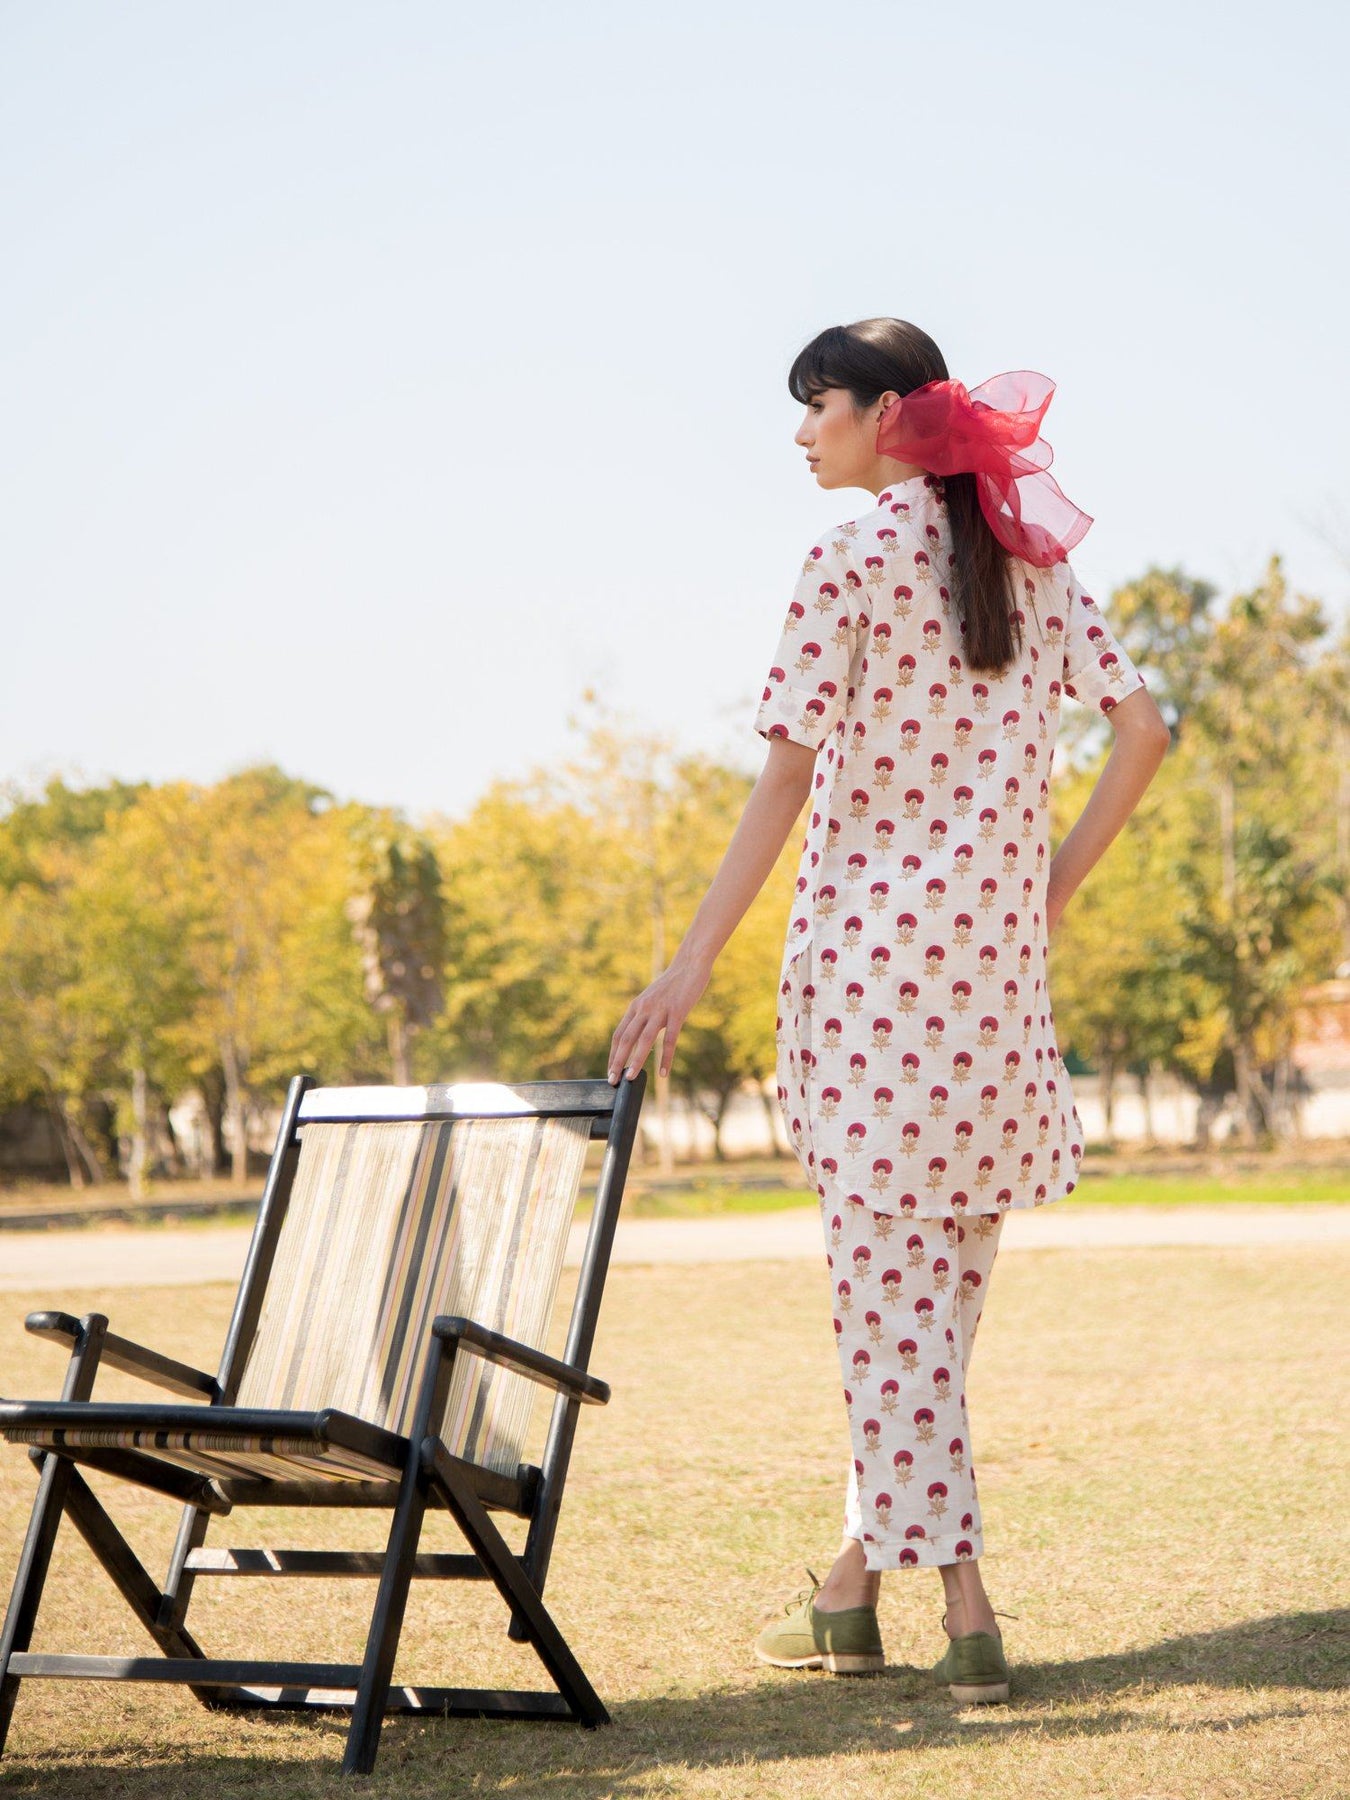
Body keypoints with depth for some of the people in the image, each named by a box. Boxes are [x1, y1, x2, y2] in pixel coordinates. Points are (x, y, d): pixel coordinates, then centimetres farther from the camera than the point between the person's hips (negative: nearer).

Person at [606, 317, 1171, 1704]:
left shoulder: (852, 561, -8)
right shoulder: (1032, 555, 11)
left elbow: (790, 774, -13)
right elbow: (1141, 730, 7)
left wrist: (696, 960, -13)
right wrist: (1051, 886, 13)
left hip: (868, 940, -6)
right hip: (997, 961, 6)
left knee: (888, 1283, -3)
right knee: (942, 1275, 13)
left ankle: (965, 1610, -7)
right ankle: (856, 1579, 21)